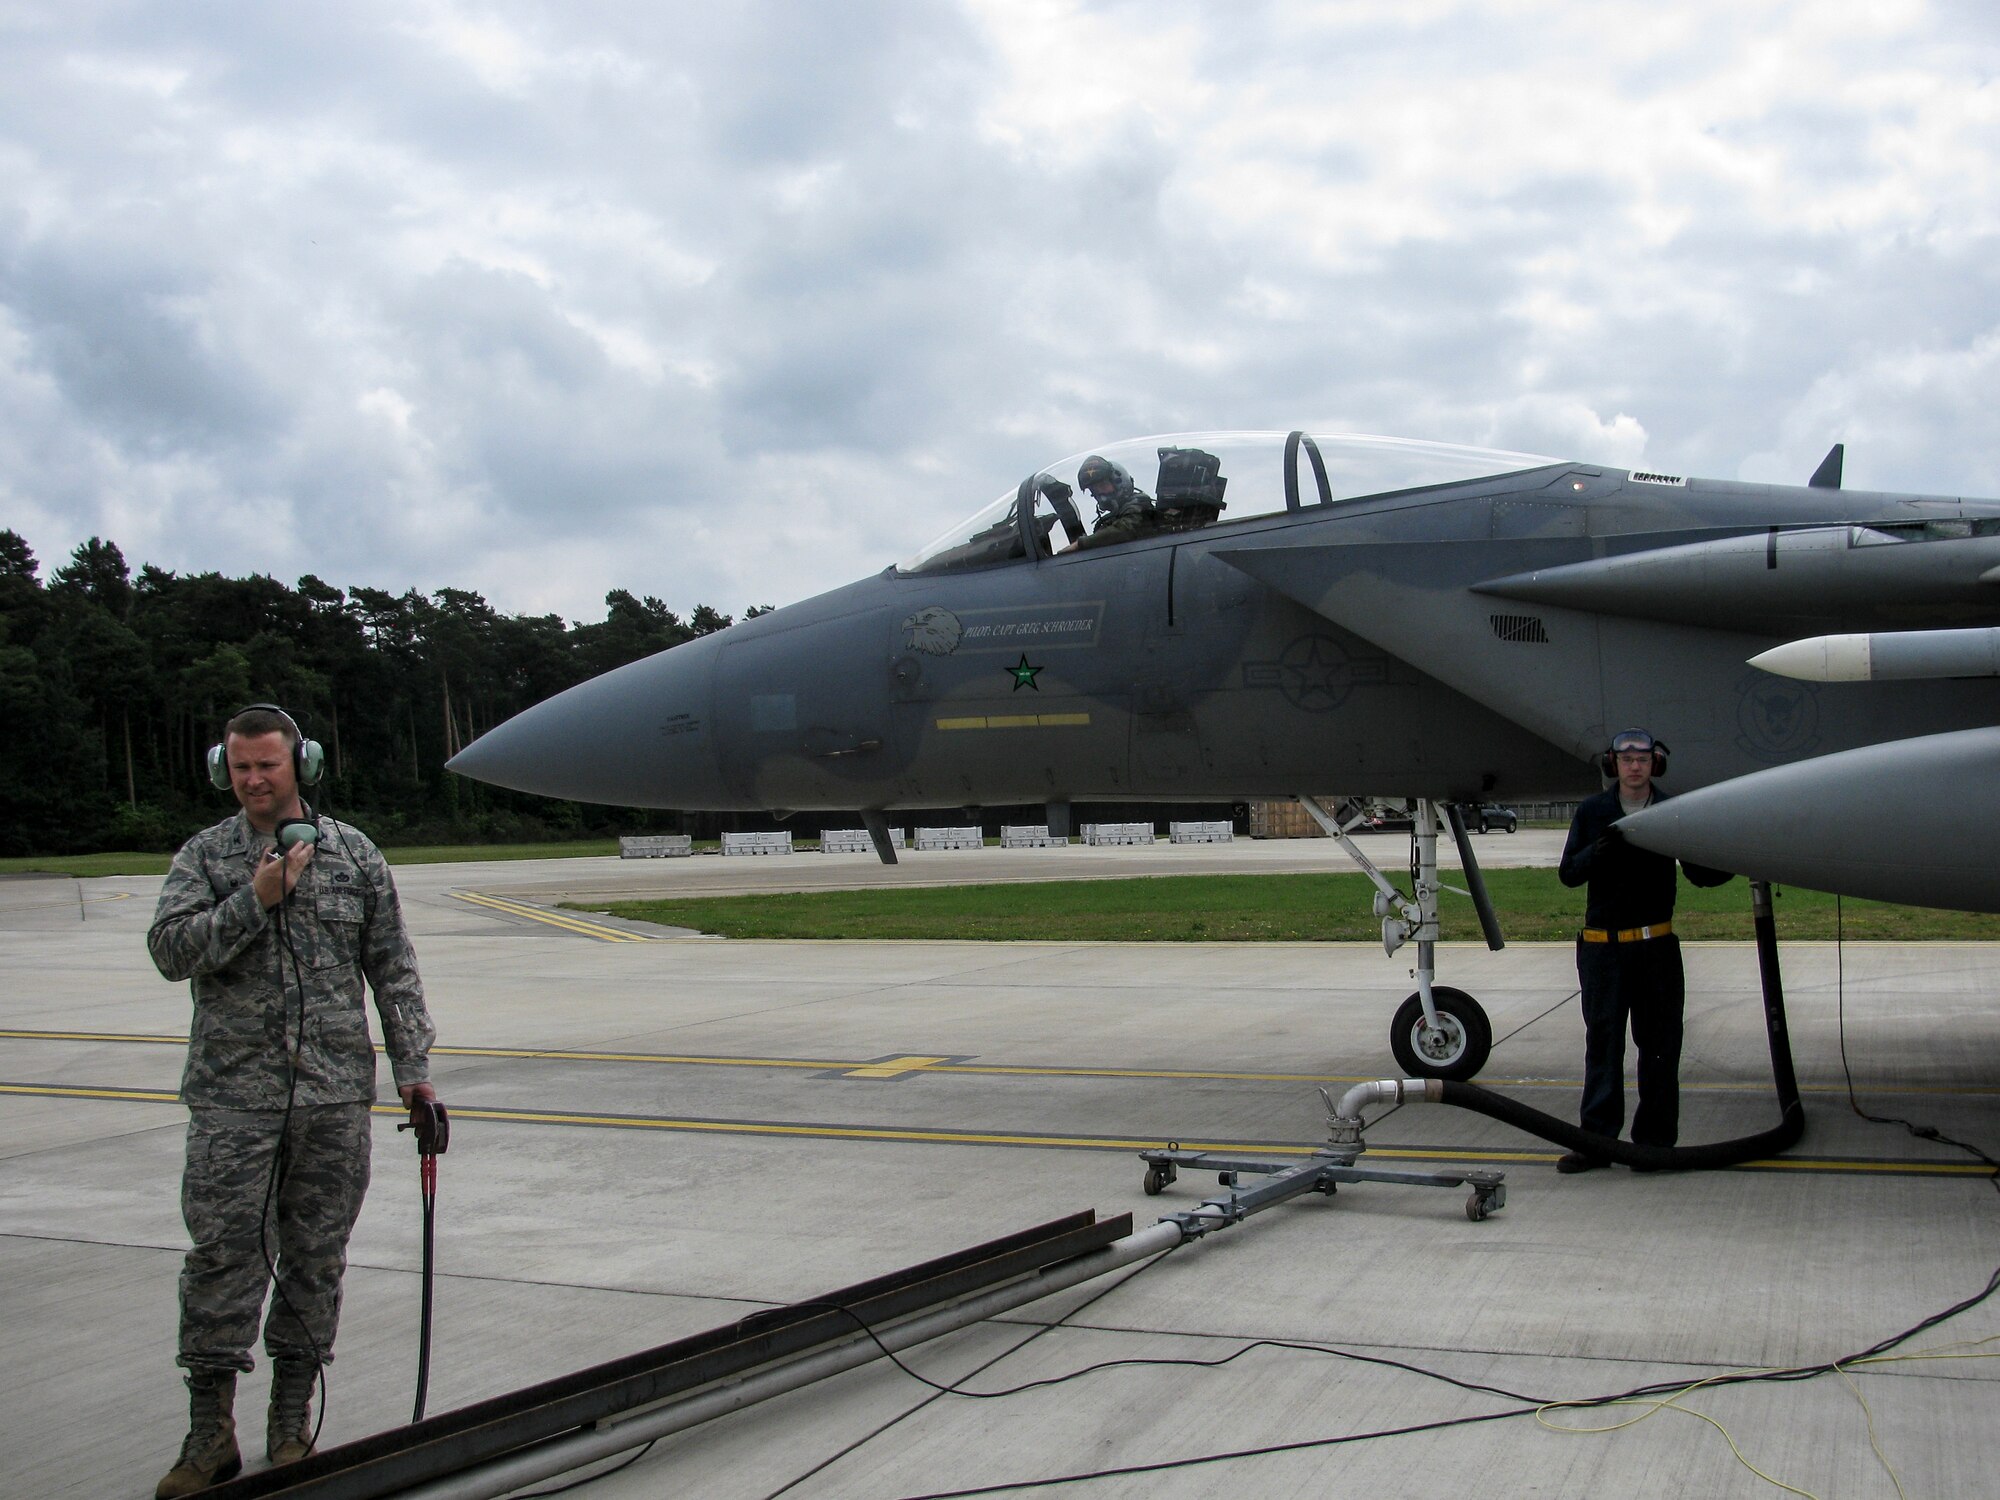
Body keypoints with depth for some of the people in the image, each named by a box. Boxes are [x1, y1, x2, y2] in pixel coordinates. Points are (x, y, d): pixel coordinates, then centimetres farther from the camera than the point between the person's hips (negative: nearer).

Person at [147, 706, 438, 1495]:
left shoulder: (354, 854, 7)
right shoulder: (204, 855, 6)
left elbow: (393, 969, 9)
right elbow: (170, 948, -7)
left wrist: (412, 1067, 5)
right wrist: (256, 900, -15)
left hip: (336, 1091, 1)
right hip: (233, 1095, -1)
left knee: (317, 1257, 6)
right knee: (222, 1252, -4)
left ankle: (292, 1426, 18)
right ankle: (211, 1432, 6)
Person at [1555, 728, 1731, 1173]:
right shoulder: (1592, 812, 5)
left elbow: (1699, 873, 6)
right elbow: (1568, 873, 1)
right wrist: (1595, 853, -19)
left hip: (1655, 944, 0)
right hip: (1602, 946, 0)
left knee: (1659, 1045, 3)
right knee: (1602, 1044, 3)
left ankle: (1655, 1141, 12)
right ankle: (1596, 1141, 7)